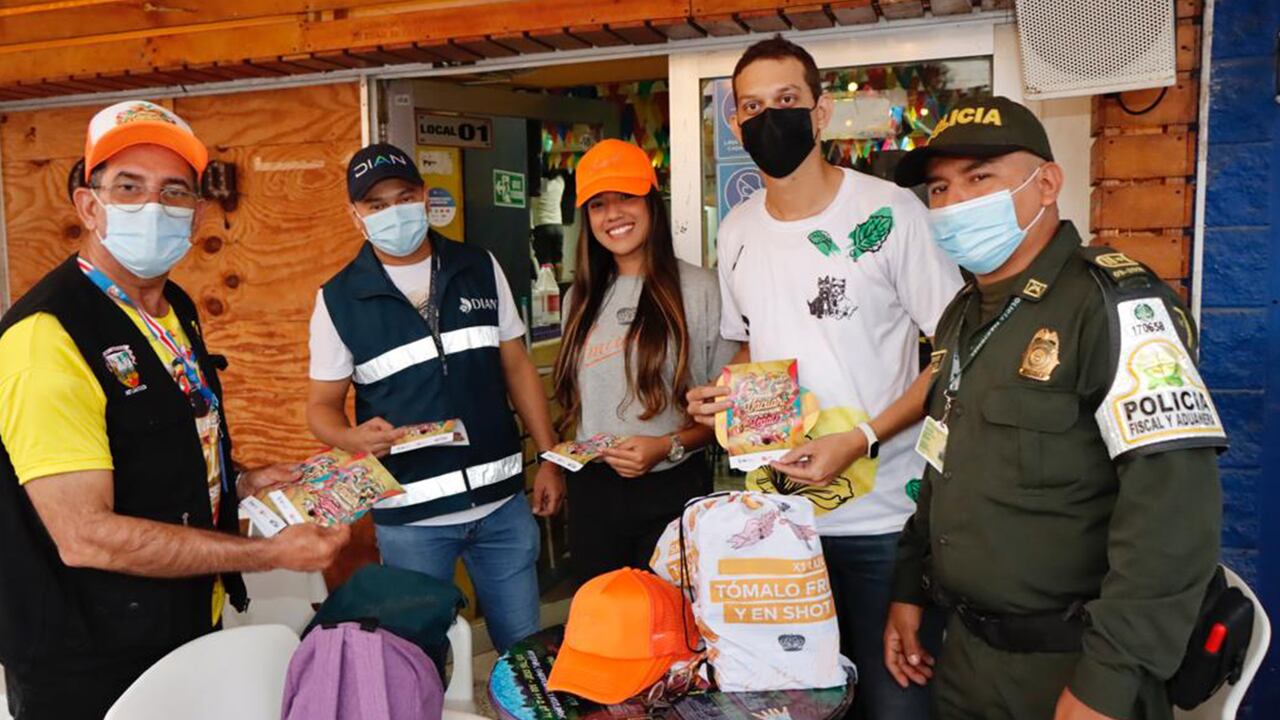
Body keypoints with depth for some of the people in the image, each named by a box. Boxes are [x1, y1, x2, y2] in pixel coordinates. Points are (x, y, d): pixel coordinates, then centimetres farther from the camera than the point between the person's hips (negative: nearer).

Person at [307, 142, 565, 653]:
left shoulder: (481, 269, 4)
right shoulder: (338, 299, -2)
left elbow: (517, 367, 8)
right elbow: (322, 406, 2)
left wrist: (550, 458, 4)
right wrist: (355, 437, -20)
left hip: (501, 501, 2)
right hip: (411, 515, -2)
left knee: (527, 650, 12)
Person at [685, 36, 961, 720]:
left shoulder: (890, 213, -11)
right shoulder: (737, 232, 7)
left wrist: (862, 439, -21)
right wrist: (723, 395, 0)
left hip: (883, 515, -5)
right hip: (778, 508, 5)